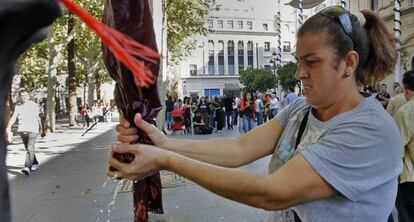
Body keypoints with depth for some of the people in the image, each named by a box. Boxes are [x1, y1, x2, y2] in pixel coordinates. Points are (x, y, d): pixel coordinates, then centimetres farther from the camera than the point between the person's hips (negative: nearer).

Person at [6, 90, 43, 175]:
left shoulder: (34, 105, 7)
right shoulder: (17, 107, 8)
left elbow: (38, 117, 17)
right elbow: (13, 117, -5)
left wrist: (40, 127, 24)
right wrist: (9, 126, -21)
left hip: (33, 130, -3)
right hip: (22, 130, 3)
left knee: (30, 148, -16)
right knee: (28, 149, 14)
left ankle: (27, 167, -22)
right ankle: (35, 164, 30)